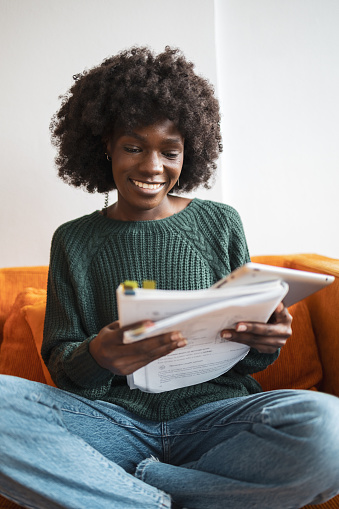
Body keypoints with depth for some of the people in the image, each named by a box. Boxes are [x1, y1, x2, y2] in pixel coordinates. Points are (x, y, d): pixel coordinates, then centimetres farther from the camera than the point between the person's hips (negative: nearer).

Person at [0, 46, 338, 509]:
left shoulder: (221, 224, 8)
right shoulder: (73, 241, 8)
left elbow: (244, 357, 11)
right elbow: (60, 362, 4)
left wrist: (265, 343, -14)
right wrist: (95, 357, -20)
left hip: (213, 414, 1)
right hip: (113, 418, 0)